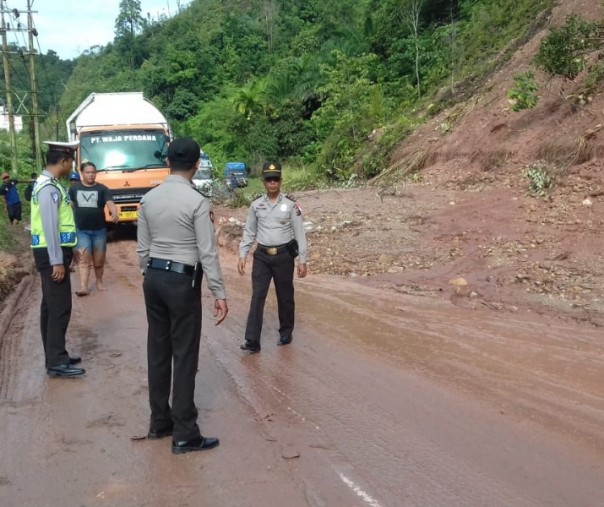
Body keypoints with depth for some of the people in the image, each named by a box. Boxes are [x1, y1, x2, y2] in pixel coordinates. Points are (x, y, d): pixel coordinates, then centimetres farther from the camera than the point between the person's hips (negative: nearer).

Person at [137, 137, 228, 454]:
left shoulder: (149, 199, 4)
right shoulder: (196, 201, -14)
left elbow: (142, 248, 8)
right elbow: (207, 252, -14)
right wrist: (219, 293, -9)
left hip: (153, 277, 7)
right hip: (182, 280, -6)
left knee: (158, 351, 14)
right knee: (185, 356, 0)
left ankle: (159, 422, 26)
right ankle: (184, 434, 6)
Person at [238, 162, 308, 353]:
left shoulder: (290, 205, -4)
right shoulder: (256, 205, 3)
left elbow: (299, 233, -2)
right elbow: (249, 232, 9)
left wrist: (302, 260, -5)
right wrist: (242, 256, 2)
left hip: (284, 255, -1)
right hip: (262, 255, 2)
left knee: (285, 296, 10)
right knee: (257, 296, -5)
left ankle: (286, 332, 29)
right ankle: (252, 341, -6)